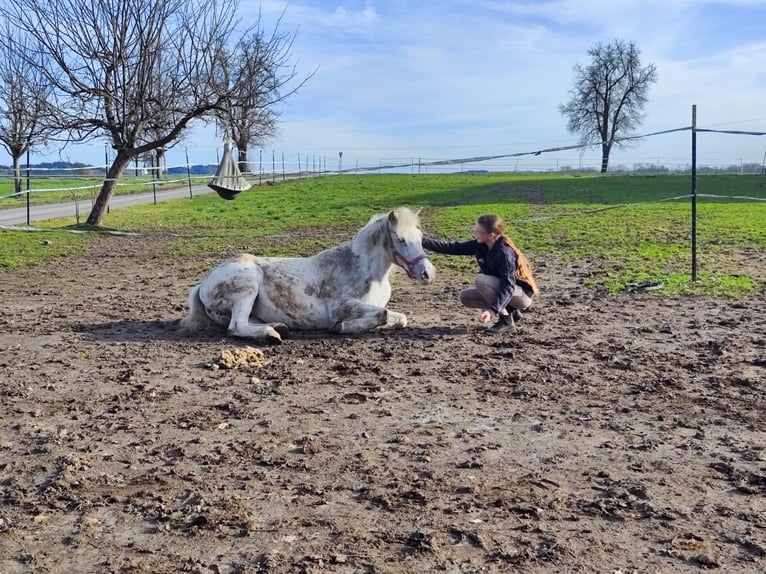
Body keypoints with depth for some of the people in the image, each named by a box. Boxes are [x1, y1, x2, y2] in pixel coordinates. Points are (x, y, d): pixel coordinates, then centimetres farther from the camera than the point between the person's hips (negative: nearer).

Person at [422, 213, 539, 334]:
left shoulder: (505, 253, -28)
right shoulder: (480, 244, -6)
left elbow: (508, 287, -32)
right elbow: (452, 247, -6)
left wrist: (492, 311, -41)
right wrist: (424, 242, -15)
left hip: (523, 294, -8)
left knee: (481, 280, -26)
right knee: (465, 297, 1)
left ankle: (506, 320, -13)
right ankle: (511, 311, 7)